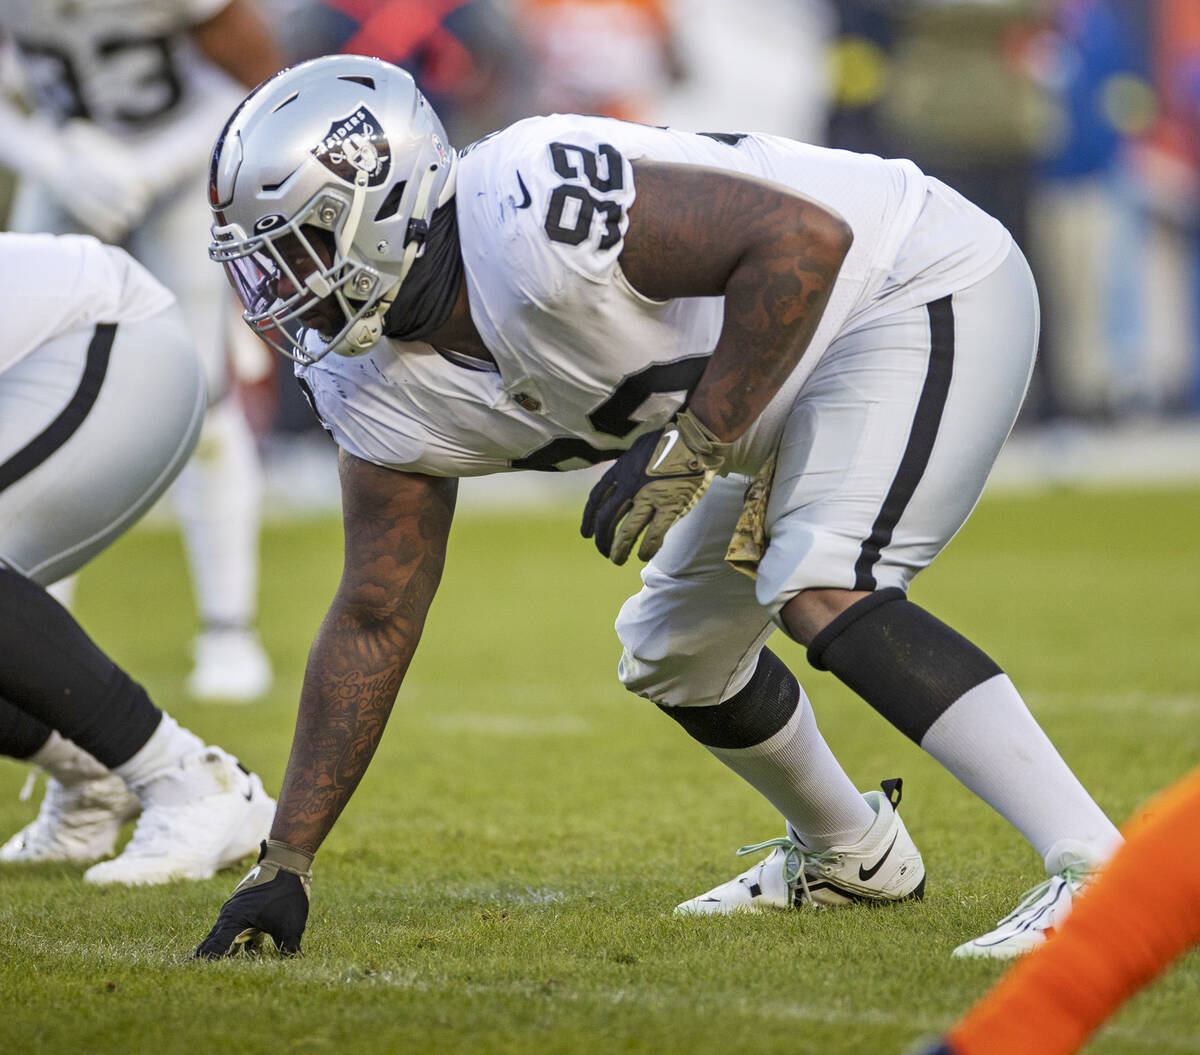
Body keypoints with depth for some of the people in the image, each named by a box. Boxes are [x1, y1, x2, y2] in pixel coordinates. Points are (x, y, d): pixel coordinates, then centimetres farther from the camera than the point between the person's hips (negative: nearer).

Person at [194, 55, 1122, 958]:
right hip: (806, 384, 10)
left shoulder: (526, 214, -33)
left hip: (927, 296, -10)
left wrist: (691, 446, -32)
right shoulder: (382, 392, -4)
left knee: (823, 592, -27)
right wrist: (284, 864, 1)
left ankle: (1098, 868, -29)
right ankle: (851, 856, 42)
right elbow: (374, 619, 3)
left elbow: (806, 239, -33)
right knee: (675, 652, 17)